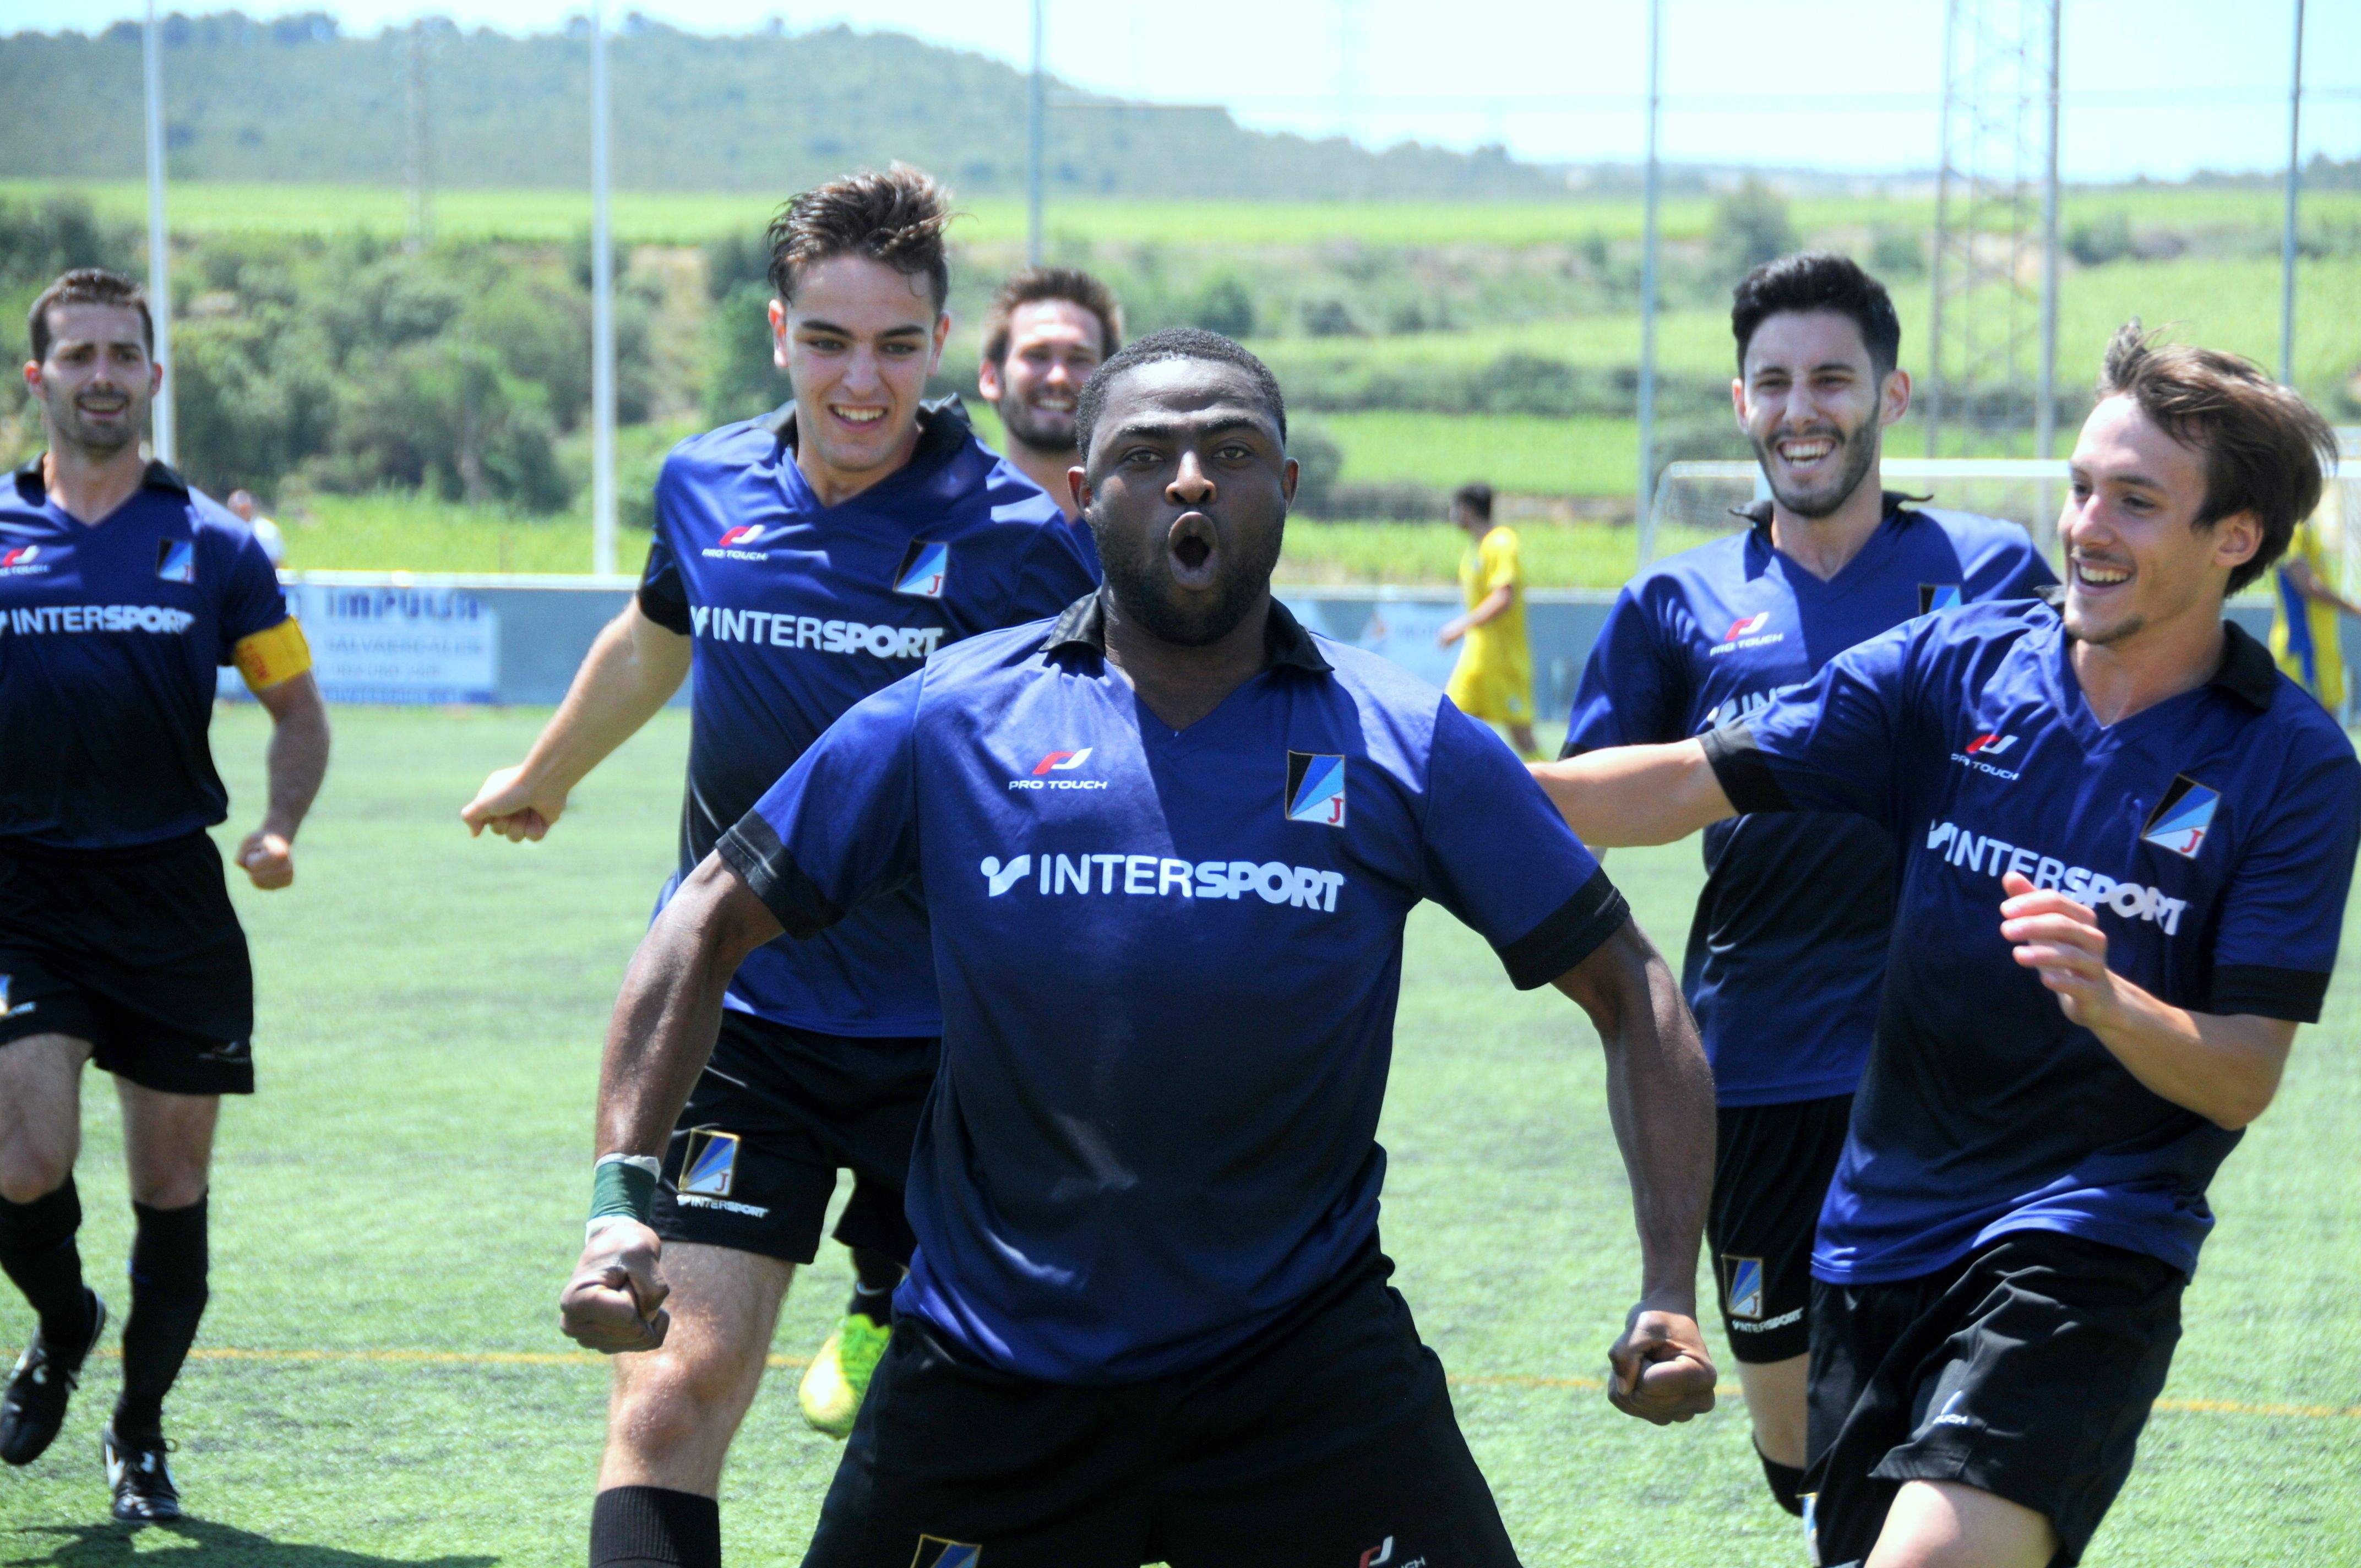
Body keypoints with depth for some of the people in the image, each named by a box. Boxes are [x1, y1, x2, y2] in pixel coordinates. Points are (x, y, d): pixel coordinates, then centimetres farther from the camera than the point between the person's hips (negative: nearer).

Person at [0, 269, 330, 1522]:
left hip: (172, 897, 1)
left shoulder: (212, 546, 5)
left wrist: (280, 827, -4)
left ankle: (138, 1430, 24)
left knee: (173, 1191, 5)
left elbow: (298, 710, 13)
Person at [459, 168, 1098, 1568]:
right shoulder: (707, 489, 1)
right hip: (736, 1018, 2)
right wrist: (546, 777, 40)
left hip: (948, 1039, -1)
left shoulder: (1017, 535, -10)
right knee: (673, 1389, -14)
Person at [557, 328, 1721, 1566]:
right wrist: (623, 1199, -5)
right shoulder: (948, 719, -1)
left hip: (1306, 1357, 0)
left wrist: (1667, 1294, -6)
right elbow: (716, 918, 6)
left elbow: (1626, 990, 4)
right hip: (990, 1371, 1)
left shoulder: (1407, 747, -1)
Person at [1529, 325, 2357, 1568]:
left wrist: (2104, 1002, -28)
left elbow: (2243, 1080, -8)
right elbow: (1690, 784, 0)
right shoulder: (1955, 669, 2)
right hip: (1883, 1234, 5)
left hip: (2087, 1245, -5)